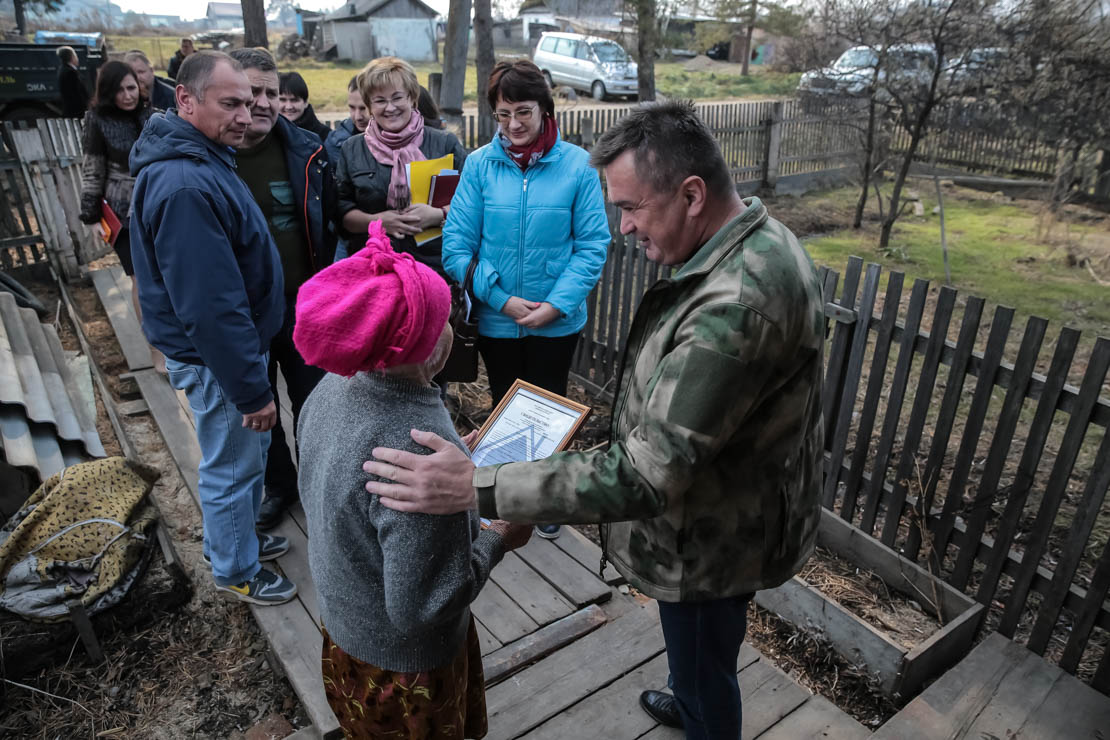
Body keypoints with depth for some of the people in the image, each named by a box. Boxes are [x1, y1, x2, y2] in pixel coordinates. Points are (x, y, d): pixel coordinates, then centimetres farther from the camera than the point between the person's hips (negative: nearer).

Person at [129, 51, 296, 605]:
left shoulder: (204, 160, 7)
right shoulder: (184, 186, -28)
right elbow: (210, 306, -30)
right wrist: (252, 390, -23)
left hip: (235, 339, 10)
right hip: (215, 357, -10)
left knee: (249, 451, 24)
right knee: (232, 467, 8)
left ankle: (238, 537, 45)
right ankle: (236, 570, 30)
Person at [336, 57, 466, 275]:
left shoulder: (446, 144, 5)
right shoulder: (351, 150, 11)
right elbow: (341, 211, 8)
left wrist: (439, 215, -14)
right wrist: (377, 221, -9)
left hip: (436, 264, -1)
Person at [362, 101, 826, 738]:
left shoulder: (735, 305, -38)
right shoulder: (759, 235, -4)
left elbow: (648, 474, -38)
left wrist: (476, 488, -38)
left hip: (713, 537, -9)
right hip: (724, 509, 10)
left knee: (705, 668, 19)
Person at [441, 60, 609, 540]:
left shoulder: (577, 164, -10)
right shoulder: (480, 164, -7)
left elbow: (593, 245, -9)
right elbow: (456, 244, -9)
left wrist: (557, 304, -18)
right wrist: (502, 300, -16)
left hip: (558, 321, 0)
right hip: (496, 320, 1)